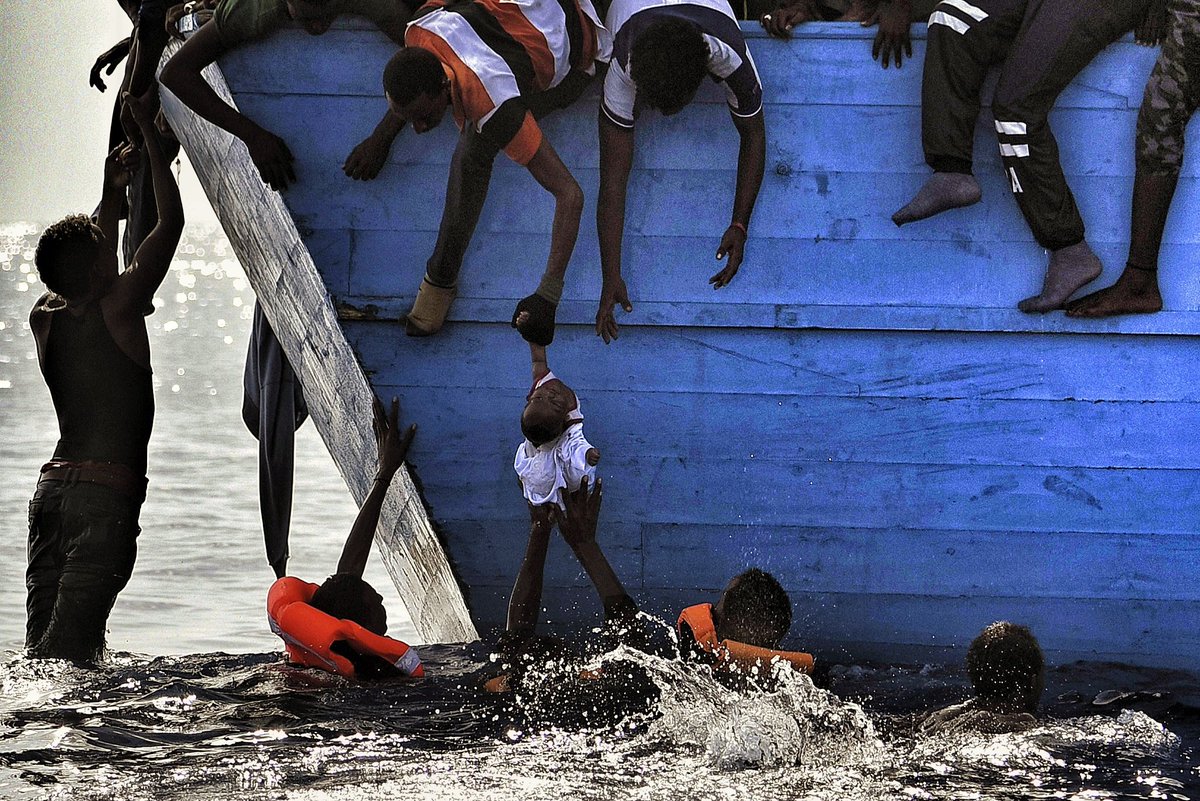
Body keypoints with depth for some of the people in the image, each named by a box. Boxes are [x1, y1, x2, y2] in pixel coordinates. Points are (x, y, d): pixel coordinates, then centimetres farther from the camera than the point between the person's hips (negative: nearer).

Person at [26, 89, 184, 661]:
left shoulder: (44, 318, 10)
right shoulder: (118, 308, -7)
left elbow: (85, 272, 34)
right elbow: (171, 222, -1)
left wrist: (112, 197, 39)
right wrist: (149, 135, 7)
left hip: (52, 485, 7)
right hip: (107, 490, -7)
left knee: (42, 641, 5)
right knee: (69, 646, -13)